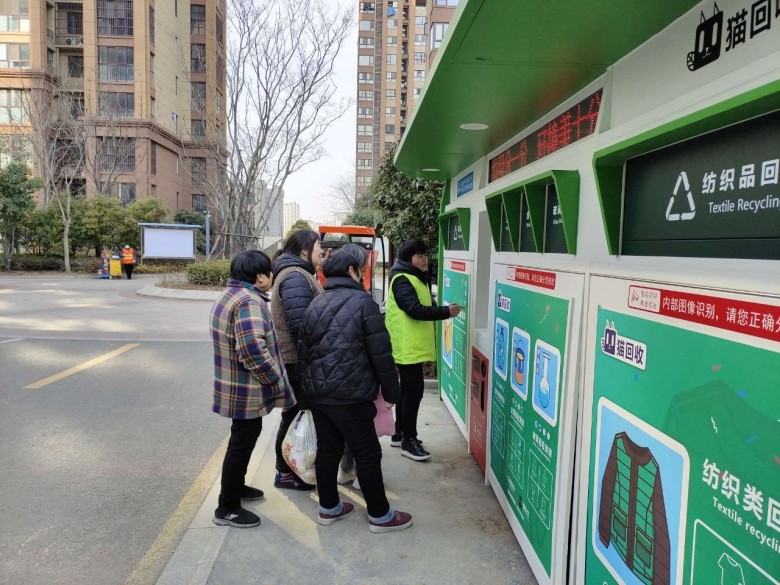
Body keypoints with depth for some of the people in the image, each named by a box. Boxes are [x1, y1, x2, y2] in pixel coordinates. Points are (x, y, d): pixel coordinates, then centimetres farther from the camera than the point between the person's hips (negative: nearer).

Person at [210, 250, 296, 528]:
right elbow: (254, 348, -34)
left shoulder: (229, 294, 10)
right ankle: (227, 508, 16)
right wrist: (277, 381, -21)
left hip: (236, 386, 10)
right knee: (241, 444, 3)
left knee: (242, 440, 25)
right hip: (248, 390, -10)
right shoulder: (250, 300, -24)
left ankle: (236, 486, 43)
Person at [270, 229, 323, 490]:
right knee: (295, 416, 2)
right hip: (296, 360, -10)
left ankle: (290, 467, 32)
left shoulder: (298, 273, 16)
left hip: (296, 358, 10)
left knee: (296, 415, 18)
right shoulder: (295, 277, -19)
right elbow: (300, 324, -25)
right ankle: (286, 473, 16)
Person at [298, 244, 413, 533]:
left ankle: (329, 507, 29)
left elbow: (303, 350, 14)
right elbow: (380, 353, -13)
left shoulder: (316, 303, 10)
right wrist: (391, 390, -2)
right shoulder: (362, 302, -12)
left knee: (327, 449, 17)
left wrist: (306, 389, 21)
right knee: (367, 454, 6)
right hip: (349, 395, -7)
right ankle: (379, 515, 17)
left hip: (316, 393, 7)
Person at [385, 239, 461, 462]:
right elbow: (415, 309, -27)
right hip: (407, 346, -10)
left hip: (413, 345, 10)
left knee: (407, 389, 16)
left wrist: (442, 310, 1)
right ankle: (408, 440, 3)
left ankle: (400, 433, 27)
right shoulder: (402, 280, -16)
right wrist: (446, 312, -24)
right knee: (414, 390, -6)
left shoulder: (417, 278, 16)